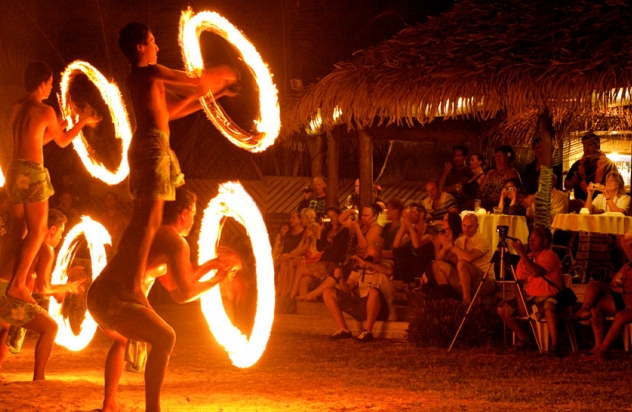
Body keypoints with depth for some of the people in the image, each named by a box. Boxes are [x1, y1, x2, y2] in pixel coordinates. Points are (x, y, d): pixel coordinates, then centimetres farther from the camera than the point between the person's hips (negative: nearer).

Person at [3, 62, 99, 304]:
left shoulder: (18, 108, 13)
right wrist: (82, 121, 18)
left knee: (18, 231, 14)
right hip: (33, 172, -7)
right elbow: (63, 142, 6)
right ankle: (18, 284, -9)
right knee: (37, 231, -2)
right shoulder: (45, 111, -9)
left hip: (16, 169, 7)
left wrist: (57, 127, 29)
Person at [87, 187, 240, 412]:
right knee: (164, 338, -11)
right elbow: (184, 294, -9)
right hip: (114, 298, -10)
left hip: (96, 294, 10)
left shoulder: (153, 234, 26)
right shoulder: (177, 243, -4)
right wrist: (216, 280, 5)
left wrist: (210, 264, 35)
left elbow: (173, 284, 31)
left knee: (121, 339, 35)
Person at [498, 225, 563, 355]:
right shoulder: (527, 257, 10)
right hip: (529, 296, 7)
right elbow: (519, 280, 11)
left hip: (548, 297, -7)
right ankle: (522, 337, 10)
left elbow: (536, 272, -28)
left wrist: (522, 254, -26)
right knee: (503, 307, -7)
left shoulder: (550, 256, -11)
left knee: (549, 308, -40)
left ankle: (554, 345, -38)